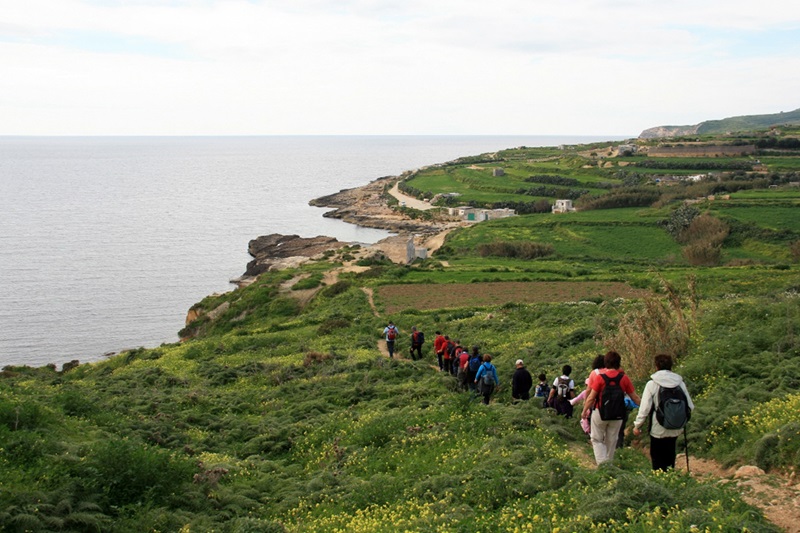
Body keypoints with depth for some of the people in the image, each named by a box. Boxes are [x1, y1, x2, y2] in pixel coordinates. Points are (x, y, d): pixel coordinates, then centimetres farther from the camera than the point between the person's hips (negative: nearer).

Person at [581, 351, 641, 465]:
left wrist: (584, 411, 3)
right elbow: (635, 397, 2)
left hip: (600, 413, -3)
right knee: (611, 441, 16)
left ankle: (602, 463, -11)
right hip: (617, 416, 3)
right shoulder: (624, 378, -4)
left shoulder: (600, 377, -12)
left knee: (597, 439, 7)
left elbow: (591, 397, -10)